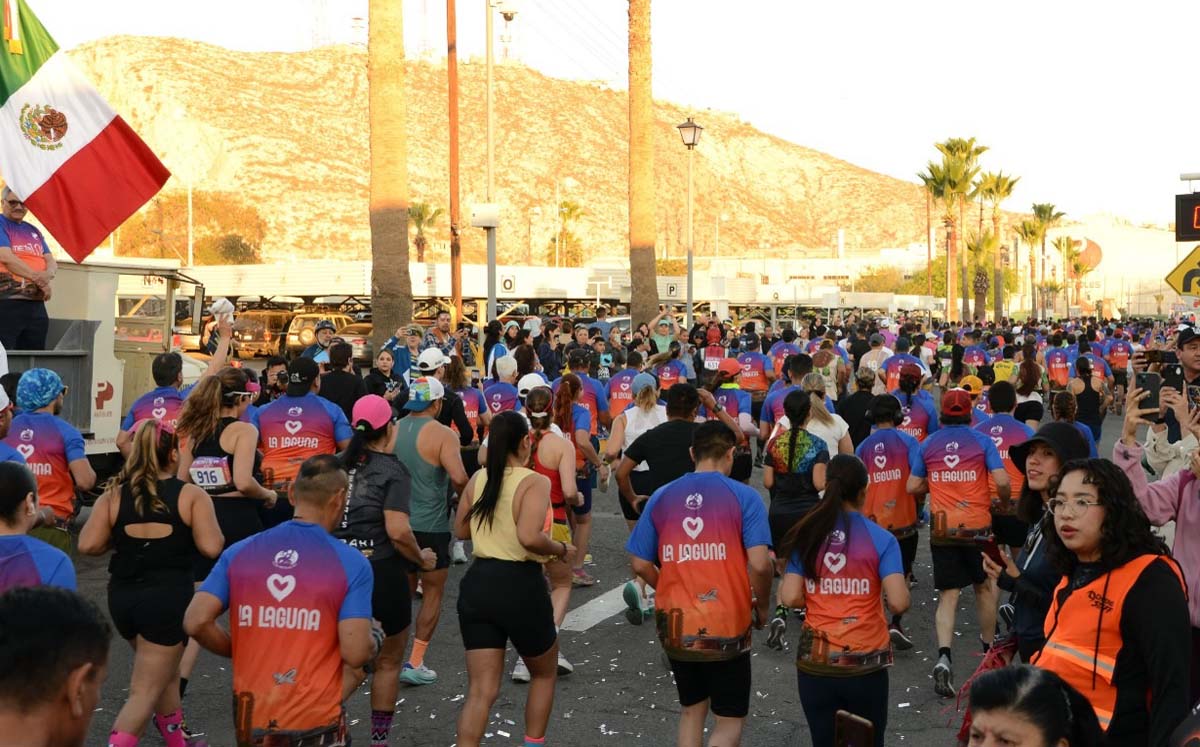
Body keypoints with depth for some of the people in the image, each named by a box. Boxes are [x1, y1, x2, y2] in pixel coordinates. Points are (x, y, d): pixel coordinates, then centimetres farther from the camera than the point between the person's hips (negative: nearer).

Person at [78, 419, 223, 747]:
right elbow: (211, 548, -15)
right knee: (145, 692, 1)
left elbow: (87, 545, -6)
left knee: (165, 673, 27)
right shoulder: (191, 495, -8)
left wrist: (119, 540, 13)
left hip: (122, 597, 5)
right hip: (168, 599, -5)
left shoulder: (113, 494, 1)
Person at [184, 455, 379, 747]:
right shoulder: (352, 563, -9)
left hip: (251, 720, 4)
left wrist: (240, 651, 11)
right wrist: (373, 641, 9)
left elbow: (195, 623, -6)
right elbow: (355, 654, -14)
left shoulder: (239, 552, 1)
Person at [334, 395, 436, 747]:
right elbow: (397, 532, -21)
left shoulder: (340, 465, 5)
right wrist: (422, 559, -4)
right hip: (381, 572, -5)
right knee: (388, 662, 15)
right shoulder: (392, 470, -11)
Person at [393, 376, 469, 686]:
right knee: (432, 593, 8)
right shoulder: (442, 434, -13)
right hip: (430, 526, -5)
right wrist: (464, 497, -5)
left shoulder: (393, 431, 3)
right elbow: (459, 478, -25)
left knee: (403, 590, 21)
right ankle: (415, 663, 4)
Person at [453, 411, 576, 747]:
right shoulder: (535, 482, -12)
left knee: (481, 690, 8)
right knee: (545, 672, 23)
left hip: (477, 585, 5)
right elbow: (529, 537, -27)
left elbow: (460, 530, 16)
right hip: (520, 587, -5)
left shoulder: (478, 479, 6)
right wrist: (561, 549, -9)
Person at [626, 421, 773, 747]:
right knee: (731, 720, 12)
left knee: (691, 711, 23)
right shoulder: (744, 496, -8)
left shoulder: (661, 497, 2)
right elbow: (759, 564, -16)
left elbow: (641, 565, 3)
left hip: (675, 625, 4)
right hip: (727, 627, -4)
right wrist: (761, 607, 2)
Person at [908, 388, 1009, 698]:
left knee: (947, 596, 2)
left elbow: (913, 487, 7)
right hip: (977, 526, -1)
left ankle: (943, 656, -17)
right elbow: (1002, 482, -9)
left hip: (942, 529, 1)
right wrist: (1004, 500, 11)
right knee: (984, 587, 20)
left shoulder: (928, 445, 4)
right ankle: (989, 648, 36)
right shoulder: (982, 441, -2)